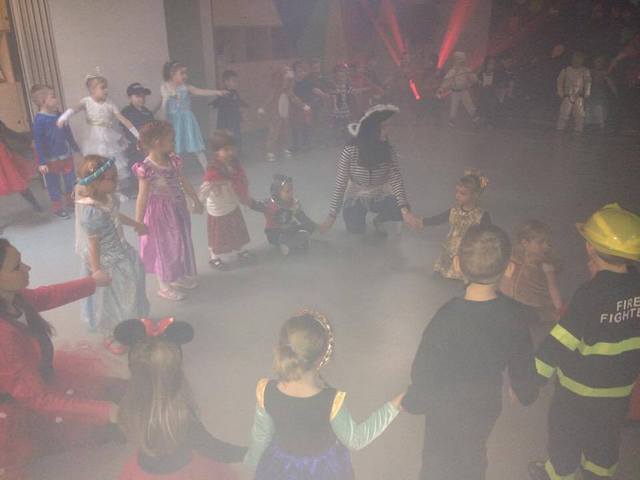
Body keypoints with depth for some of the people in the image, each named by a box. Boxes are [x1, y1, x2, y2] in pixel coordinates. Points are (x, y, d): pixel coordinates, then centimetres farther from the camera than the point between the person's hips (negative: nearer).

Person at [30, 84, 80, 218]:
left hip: (66, 156, 6)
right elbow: (38, 142, -16)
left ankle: (71, 203, 35)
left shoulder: (59, 115, 1)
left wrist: (76, 148, 22)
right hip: (51, 159, -6)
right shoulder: (39, 119, -17)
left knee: (71, 181, 15)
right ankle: (57, 208, 22)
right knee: (53, 185, 8)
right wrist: (41, 162, -18)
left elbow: (68, 134, 14)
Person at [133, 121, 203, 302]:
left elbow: (184, 182, 10)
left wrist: (196, 201, 18)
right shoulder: (146, 168, -23)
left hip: (178, 208, 7)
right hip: (161, 212, -7)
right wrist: (138, 223, -20)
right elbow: (142, 197, -22)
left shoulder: (173, 160, -3)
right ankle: (165, 286, 28)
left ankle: (180, 277, 42)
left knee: (182, 243, 20)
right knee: (164, 247, 9)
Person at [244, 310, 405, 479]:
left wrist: (253, 459, 11)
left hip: (281, 466, 2)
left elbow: (261, 435, -10)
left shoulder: (266, 392, -30)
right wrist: (393, 407, -15)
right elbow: (355, 440, -18)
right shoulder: (331, 401, -38)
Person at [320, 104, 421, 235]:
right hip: (356, 199, -2)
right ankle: (355, 215, 10)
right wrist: (332, 215, -16)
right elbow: (340, 185, -17)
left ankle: (378, 220, 10)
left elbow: (396, 180, -22)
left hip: (379, 198, 2)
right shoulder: (350, 151, -23)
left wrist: (405, 210, -37)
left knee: (400, 210, -26)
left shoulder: (387, 150, -16)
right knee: (356, 228, -29)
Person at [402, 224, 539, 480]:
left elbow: (425, 372, -22)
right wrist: (527, 393, 16)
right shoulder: (514, 315, -22)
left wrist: (412, 402, -2)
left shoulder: (447, 318, -35)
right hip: (487, 408, 4)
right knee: (473, 456, 32)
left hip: (447, 413, -3)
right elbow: (522, 369, -6)